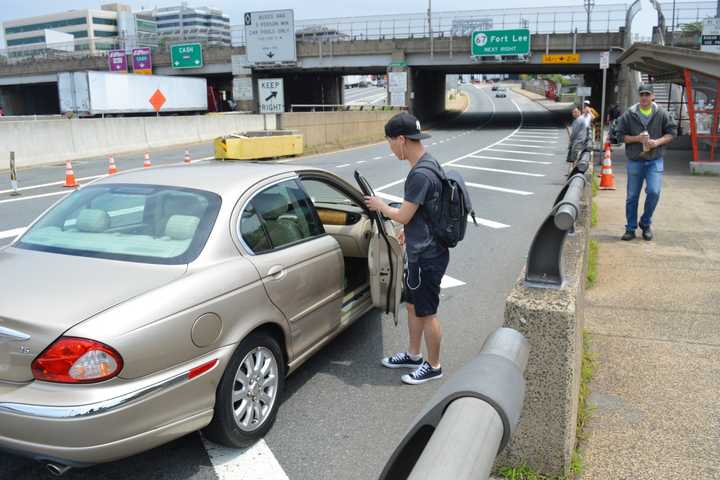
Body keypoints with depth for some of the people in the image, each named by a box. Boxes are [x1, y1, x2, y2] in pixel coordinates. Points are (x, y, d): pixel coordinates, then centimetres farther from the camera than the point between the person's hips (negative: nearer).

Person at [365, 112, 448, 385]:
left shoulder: (421, 175, -26)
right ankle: (414, 355, 38)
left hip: (427, 257, -10)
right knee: (413, 305, 21)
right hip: (418, 252, 10)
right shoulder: (426, 163, 6)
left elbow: (403, 216, -20)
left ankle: (433, 366, 23)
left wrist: (380, 206, -2)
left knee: (426, 313, 6)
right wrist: (408, 230, 25)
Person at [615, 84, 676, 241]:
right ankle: (631, 228, 18)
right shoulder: (629, 114, 0)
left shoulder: (662, 114, 1)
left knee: (654, 192, -13)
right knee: (632, 196, 6)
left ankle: (646, 223, 10)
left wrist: (657, 142, -13)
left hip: (655, 160, 0)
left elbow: (671, 133, 4)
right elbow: (621, 135, 2)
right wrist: (636, 138, -14)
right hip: (634, 160, 0)